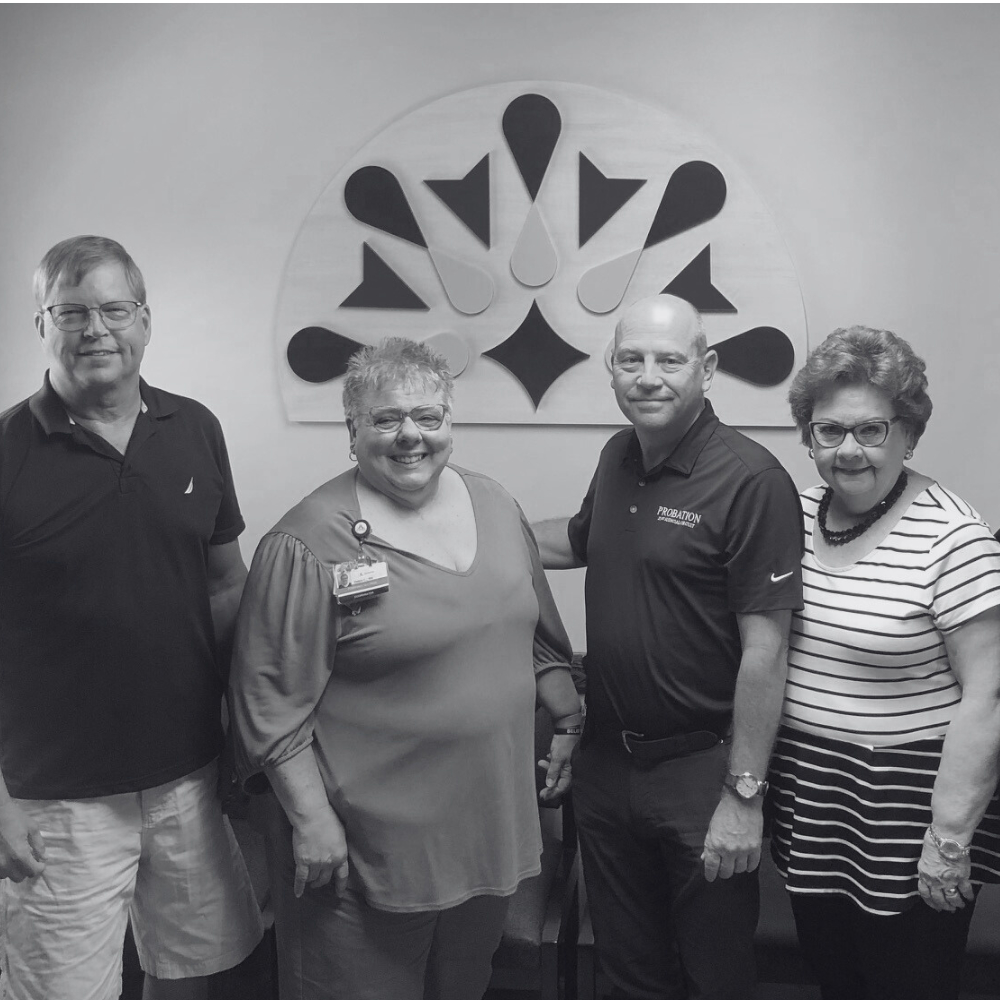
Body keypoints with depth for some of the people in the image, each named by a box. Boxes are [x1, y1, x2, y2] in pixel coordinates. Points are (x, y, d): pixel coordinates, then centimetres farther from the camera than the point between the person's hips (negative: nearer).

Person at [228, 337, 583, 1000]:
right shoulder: (309, 544, -16)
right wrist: (311, 819, -16)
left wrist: (568, 724, 12)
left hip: (493, 824, 6)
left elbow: (541, 638, 15)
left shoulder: (496, 506, 4)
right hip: (368, 847, -5)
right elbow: (272, 700, -15)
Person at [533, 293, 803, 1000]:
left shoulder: (751, 481, -19)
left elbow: (764, 650, -19)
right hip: (606, 760, 6)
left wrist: (743, 795, -19)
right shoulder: (619, 458, 4)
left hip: (700, 771, -6)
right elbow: (579, 541, 24)